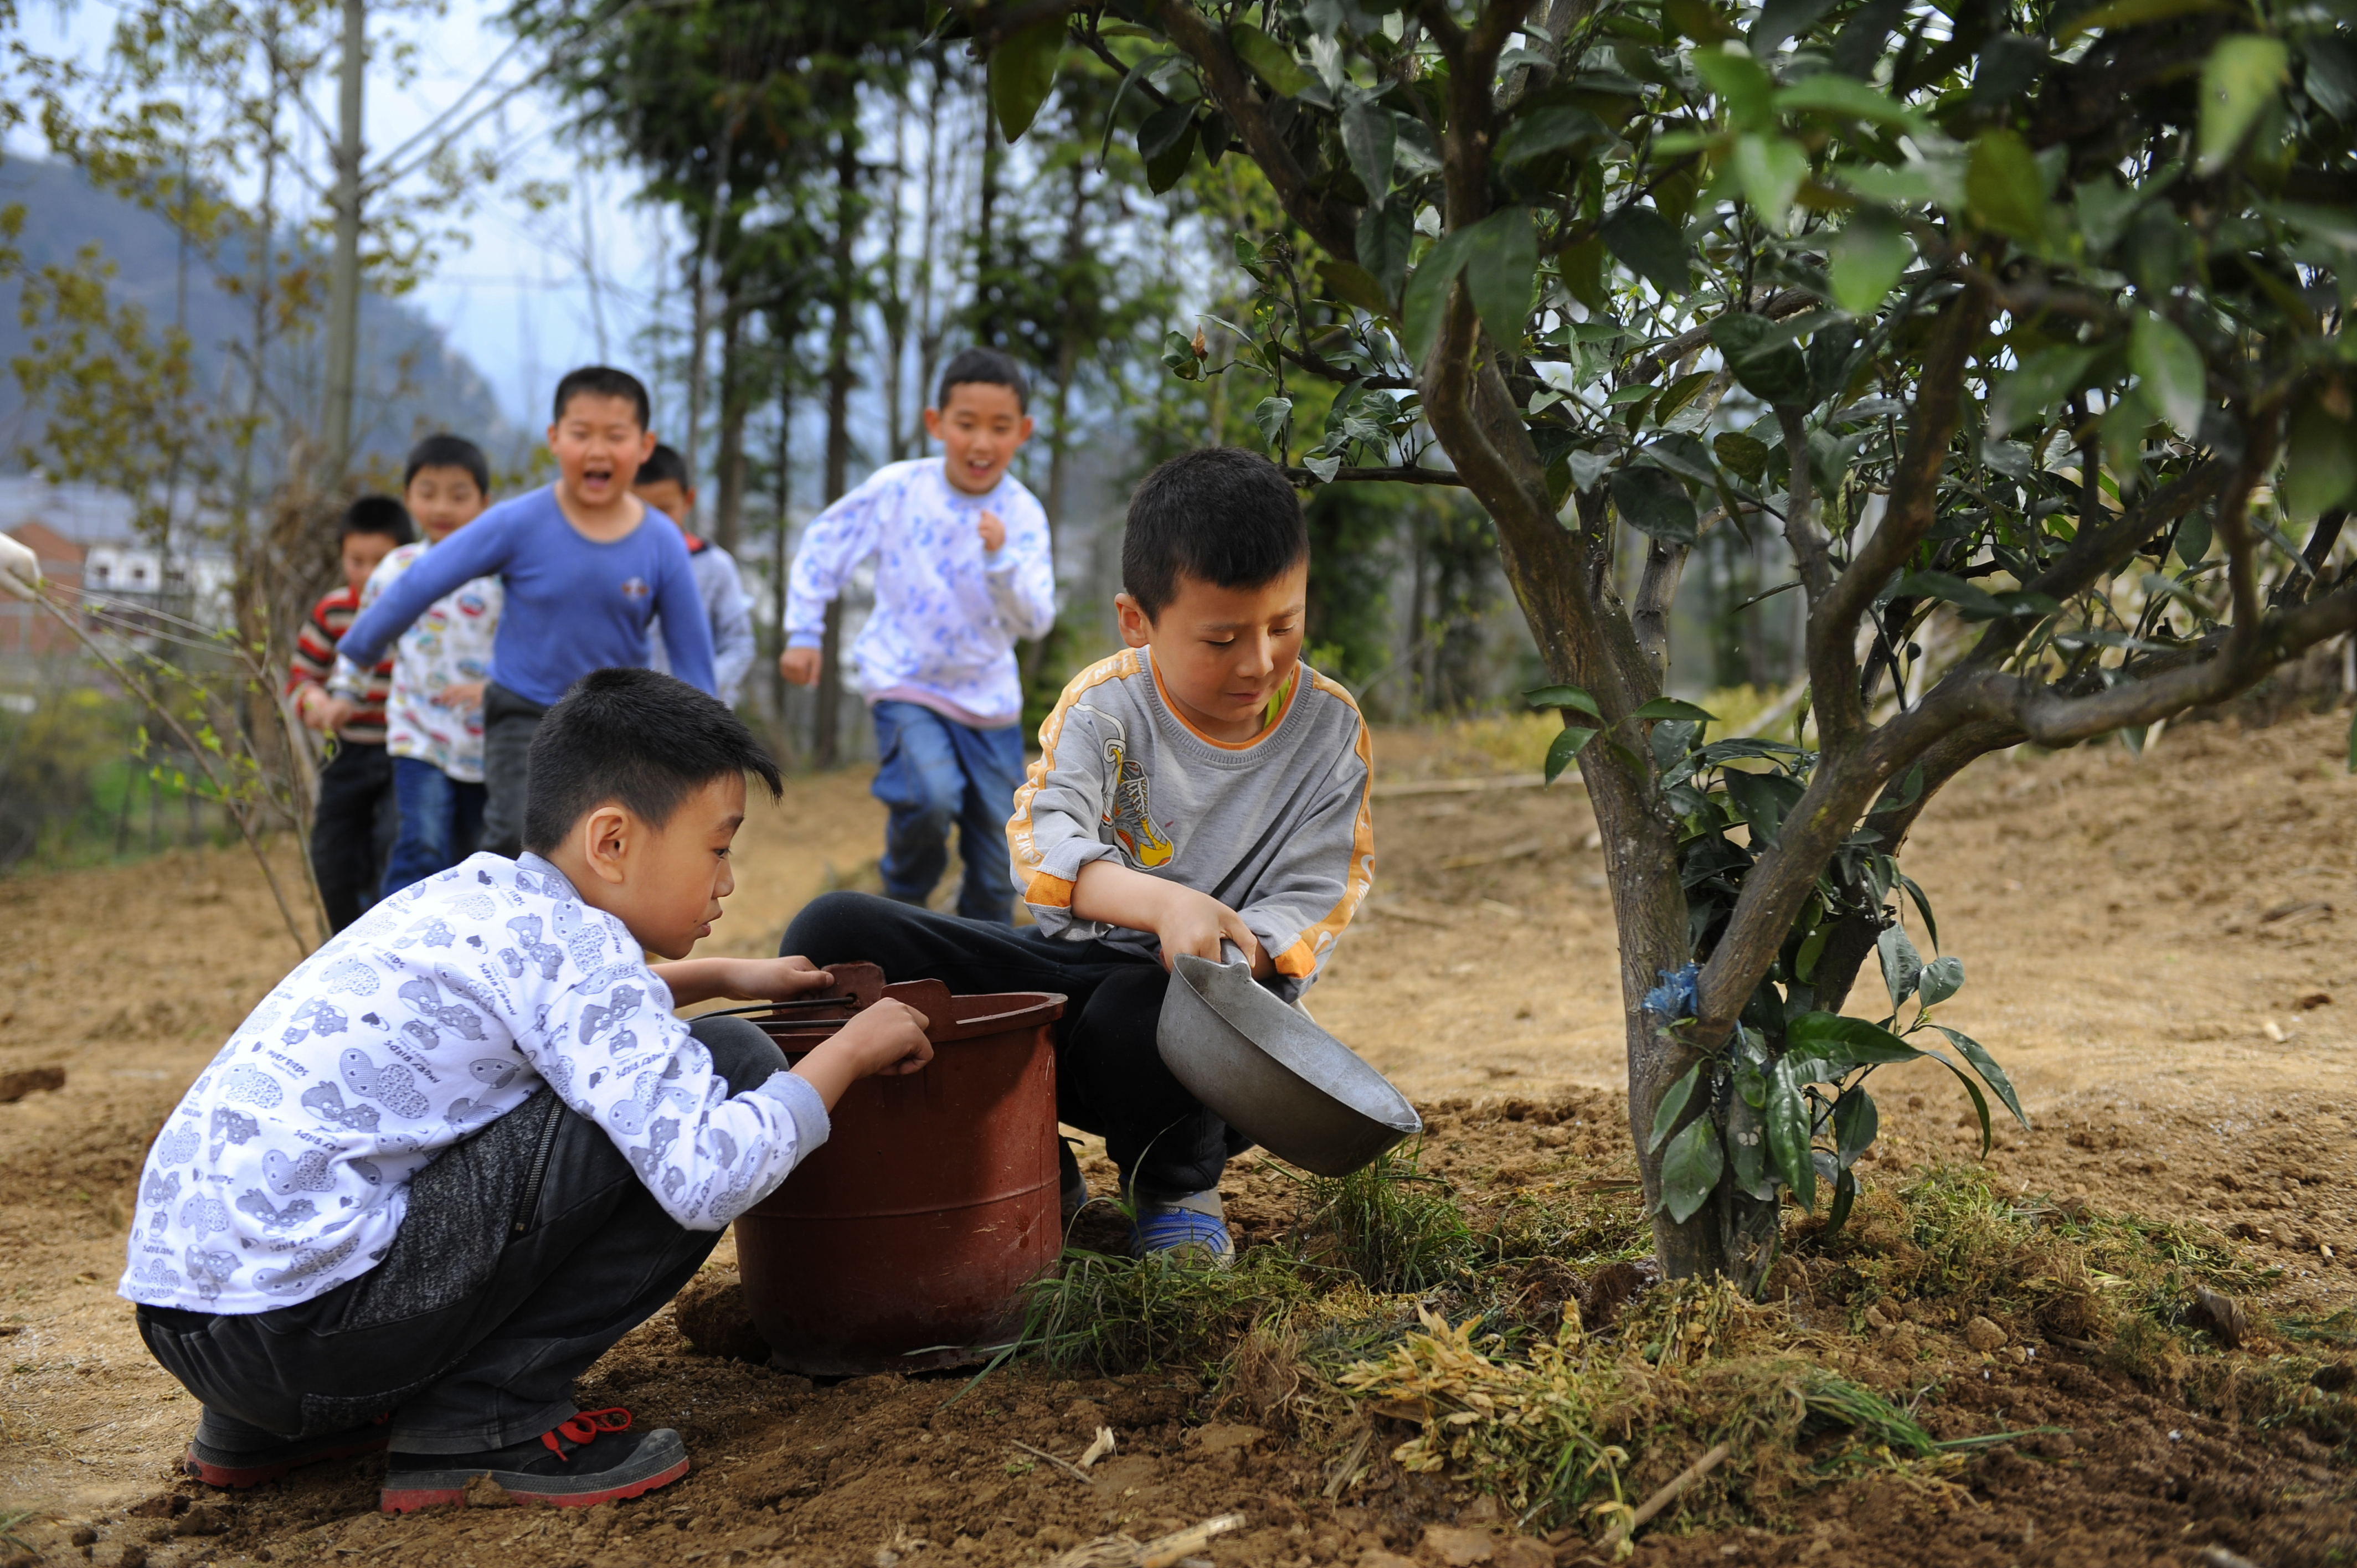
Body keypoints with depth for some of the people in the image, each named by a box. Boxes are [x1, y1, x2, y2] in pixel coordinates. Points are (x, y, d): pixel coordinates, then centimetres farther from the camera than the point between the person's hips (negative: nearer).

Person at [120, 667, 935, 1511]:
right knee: (729, 1066, -9)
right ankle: (485, 1421, -4)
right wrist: (848, 1050, -5)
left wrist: (722, 975, 39)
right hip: (302, 1325, -9)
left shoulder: (470, 895, 16)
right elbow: (704, 1177, -21)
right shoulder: (573, 945, -10)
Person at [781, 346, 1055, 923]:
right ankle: (903, 898, -1)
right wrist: (803, 633, 1)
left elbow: (1036, 620, -18)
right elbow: (823, 542, 2)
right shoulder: (897, 488, -12)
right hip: (905, 681, -2)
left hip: (988, 697, 3)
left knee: (998, 866, 6)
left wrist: (1001, 559, -35)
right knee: (931, 798, -30)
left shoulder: (1023, 514, -9)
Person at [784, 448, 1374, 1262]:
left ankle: (1178, 1188, -5)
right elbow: (1042, 841, -22)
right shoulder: (1104, 705, -5)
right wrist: (1164, 902, -42)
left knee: (1136, 1008, -42)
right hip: (1072, 965, 2)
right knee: (833, 932, -16)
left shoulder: (1330, 728, -2)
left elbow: (1317, 904, -6)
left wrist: (1231, 952, -29)